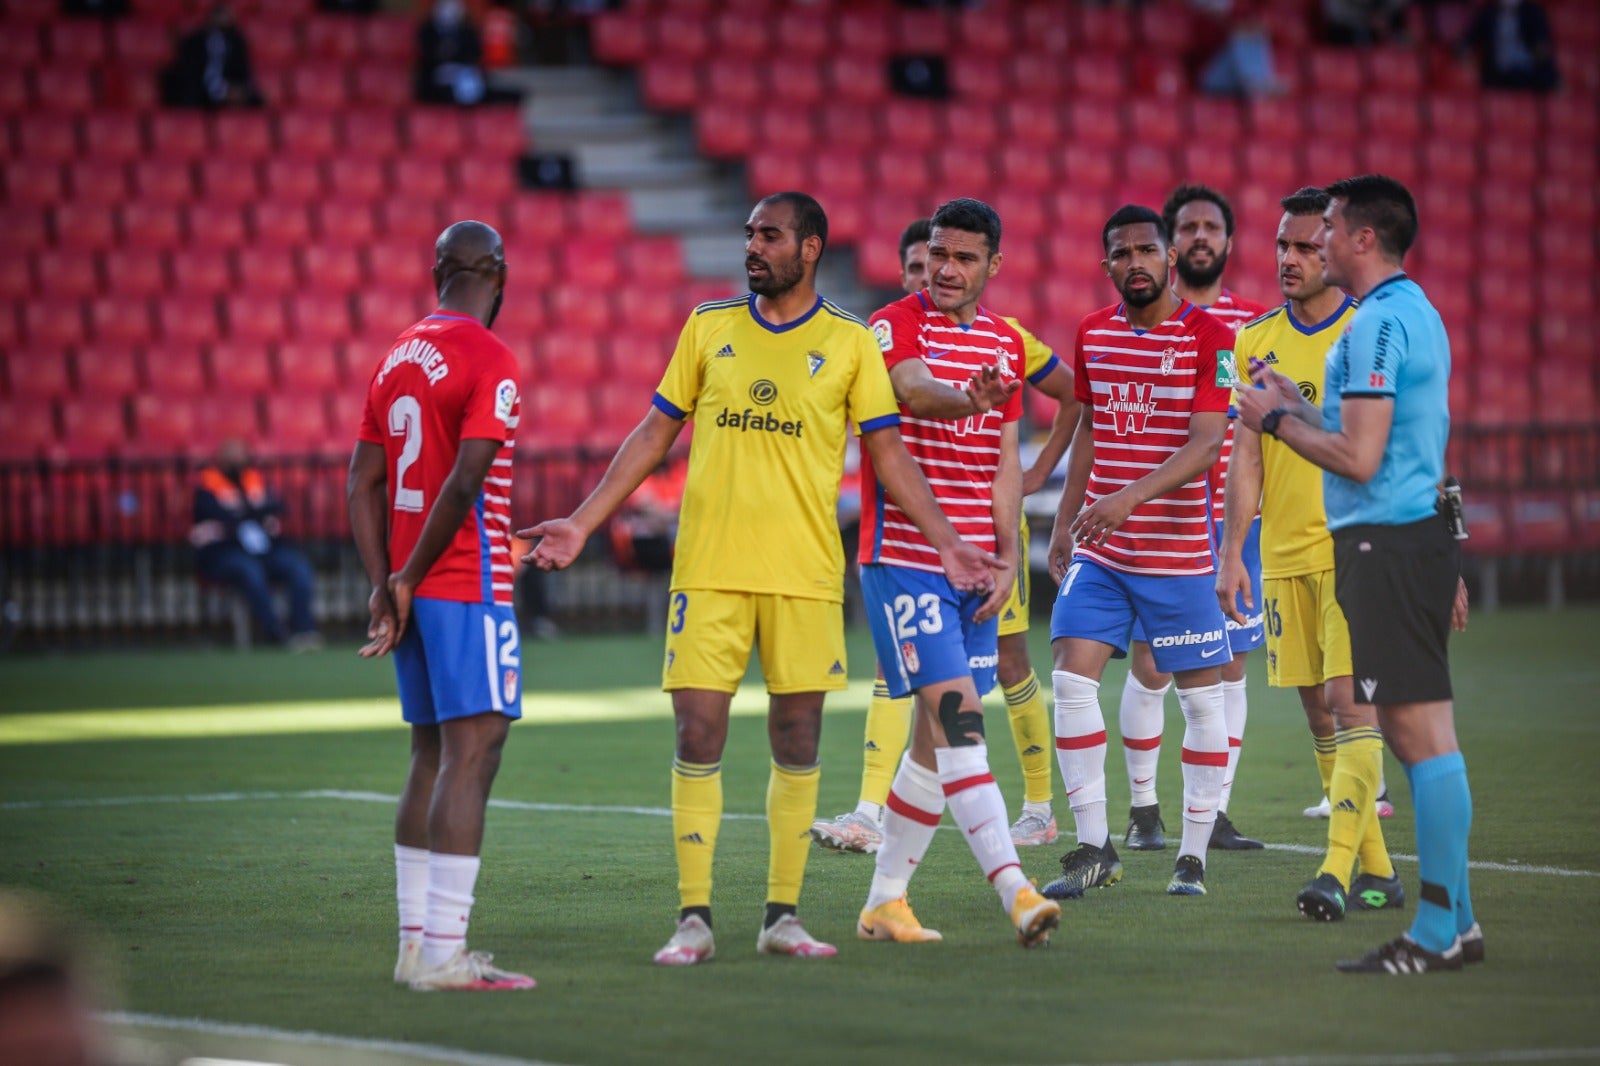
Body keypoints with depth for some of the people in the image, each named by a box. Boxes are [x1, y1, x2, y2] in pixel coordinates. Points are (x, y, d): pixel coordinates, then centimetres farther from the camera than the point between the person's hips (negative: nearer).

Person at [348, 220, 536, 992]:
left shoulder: (397, 358, 13)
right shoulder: (489, 362, -11)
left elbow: (364, 479, 11)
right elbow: (466, 481, -18)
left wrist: (383, 584, 6)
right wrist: (410, 579, -10)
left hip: (414, 588, 8)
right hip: (468, 585, -8)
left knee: (431, 756, 14)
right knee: (472, 753, -10)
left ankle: (416, 941, 15)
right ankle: (442, 953, -16)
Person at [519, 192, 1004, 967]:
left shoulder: (851, 344, 4)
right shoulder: (707, 328, 8)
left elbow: (888, 455, 6)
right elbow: (654, 434, 12)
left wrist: (947, 544, -2)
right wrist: (581, 524, 8)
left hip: (804, 574, 0)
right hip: (708, 568, 1)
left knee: (797, 741, 3)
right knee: (698, 734, -5)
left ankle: (783, 915, 11)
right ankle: (693, 918, 0)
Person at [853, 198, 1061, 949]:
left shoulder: (1004, 343, 13)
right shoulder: (896, 326, -6)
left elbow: (1005, 460, 15)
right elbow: (913, 390, -29)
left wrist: (1009, 555, 4)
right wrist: (968, 400, -51)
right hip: (903, 557, -7)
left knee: (937, 738, 9)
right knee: (958, 718, -16)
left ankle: (884, 901, 19)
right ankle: (1016, 893, -25)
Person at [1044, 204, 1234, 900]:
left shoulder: (1209, 337, -9)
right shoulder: (1092, 333, 7)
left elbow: (1205, 446, -18)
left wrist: (1131, 497, -30)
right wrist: (1064, 523, 18)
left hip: (1178, 551, -4)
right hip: (1098, 551, 4)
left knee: (1202, 697, 1)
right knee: (1072, 678, -8)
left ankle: (1193, 856, 13)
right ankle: (1093, 849, 0)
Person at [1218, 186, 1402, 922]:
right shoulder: (1256, 343, 9)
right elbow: (1245, 456, 8)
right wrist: (1231, 552, 1)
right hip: (1284, 554, 5)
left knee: (1352, 703, -14)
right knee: (1319, 715, 7)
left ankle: (1338, 872, -18)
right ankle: (1377, 870, 16)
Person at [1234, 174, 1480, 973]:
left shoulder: (1379, 323, -15)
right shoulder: (1414, 312, 18)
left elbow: (1359, 458, -19)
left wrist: (1278, 420, -6)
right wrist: (1296, 403, 27)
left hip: (1386, 542, -10)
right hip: (1418, 534, 10)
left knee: (1421, 730, -10)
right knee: (1414, 732, 13)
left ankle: (1436, 934, -10)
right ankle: (1455, 920, 16)